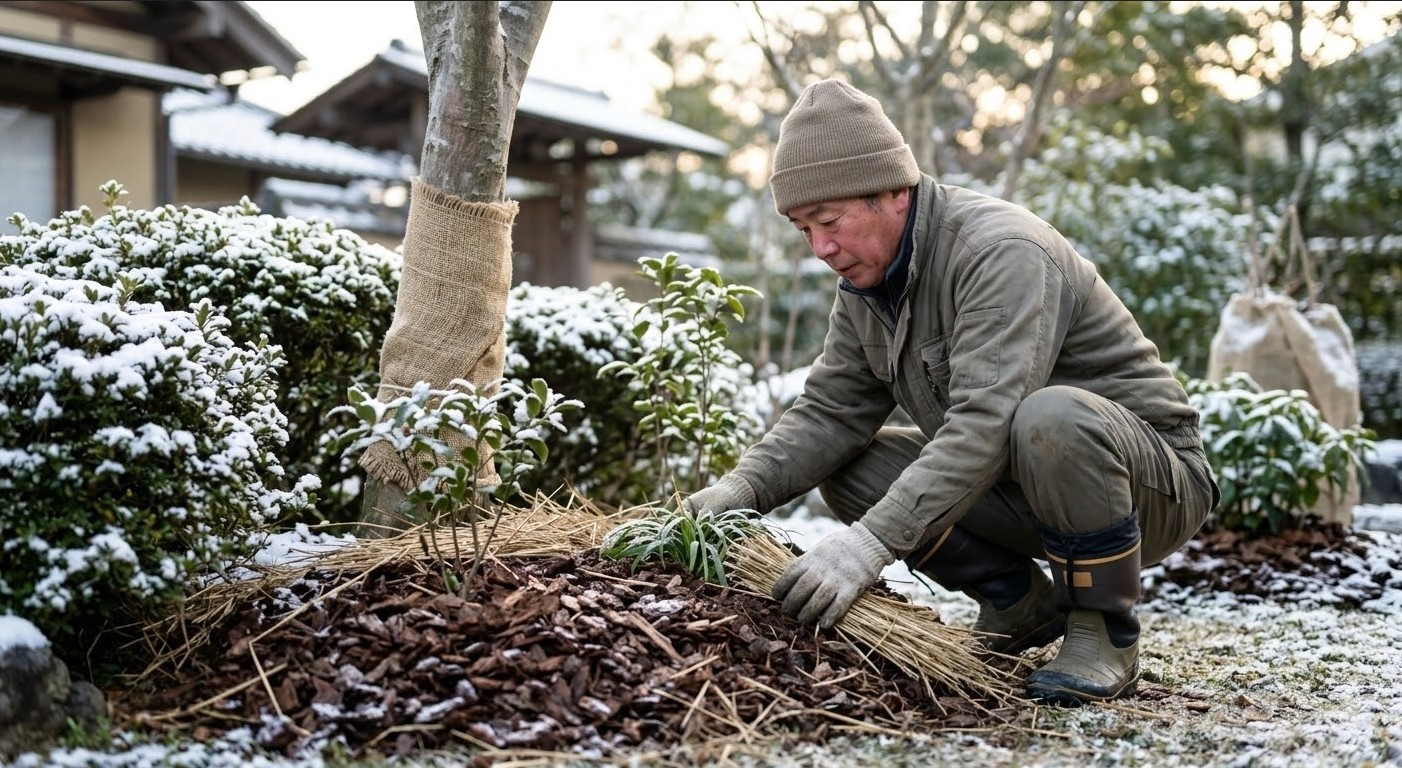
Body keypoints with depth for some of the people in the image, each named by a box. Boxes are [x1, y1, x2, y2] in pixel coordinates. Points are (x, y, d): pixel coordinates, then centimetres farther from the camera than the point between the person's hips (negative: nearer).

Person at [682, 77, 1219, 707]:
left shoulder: (1000, 252, -25)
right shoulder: (865, 282, 2)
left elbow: (986, 423, -37)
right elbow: (829, 410, -2)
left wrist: (871, 541, -45)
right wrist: (741, 488, -20)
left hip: (1153, 477, -7)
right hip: (1019, 489, 7)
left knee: (1051, 418, -39)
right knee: (845, 466, -6)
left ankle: (1105, 635, -15)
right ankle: (1020, 601, 7)